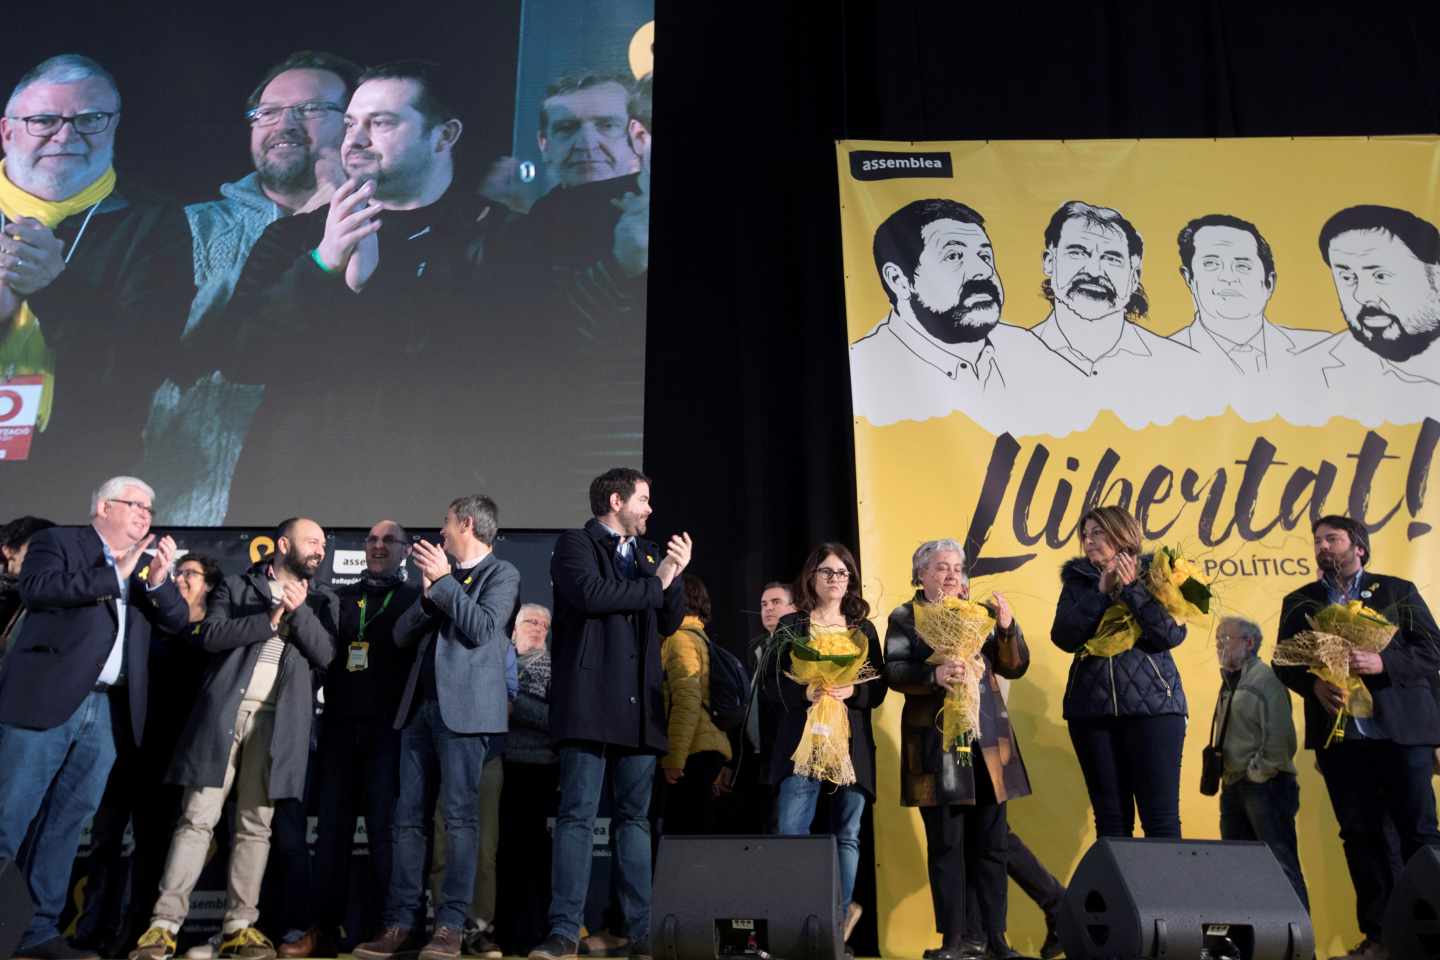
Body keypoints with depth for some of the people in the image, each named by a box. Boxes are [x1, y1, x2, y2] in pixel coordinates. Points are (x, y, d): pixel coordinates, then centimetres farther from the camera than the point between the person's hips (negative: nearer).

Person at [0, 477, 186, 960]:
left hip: (106, 712, 5)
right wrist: (115, 575, -13)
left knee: (65, 822, 6)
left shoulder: (145, 563, 18)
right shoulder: (56, 540, 5)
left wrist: (159, 579, -7)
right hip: (47, 700, -4)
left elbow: (177, 622, 10)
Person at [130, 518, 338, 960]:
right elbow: (209, 635, -3)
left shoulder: (322, 600, 16)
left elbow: (326, 655, 2)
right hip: (224, 711, -1)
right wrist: (269, 619, -9)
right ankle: (165, 923, 1)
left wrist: (298, 609, -8)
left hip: (277, 719, 1)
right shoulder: (236, 586, 12)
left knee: (256, 825, 2)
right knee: (197, 818, -3)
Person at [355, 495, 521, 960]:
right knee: (408, 817, 5)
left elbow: (483, 628, -14)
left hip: (463, 708, -7)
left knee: (458, 816, -7)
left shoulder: (501, 573, 1)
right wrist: (428, 593, -2)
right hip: (420, 706, 7)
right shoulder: (440, 571, 21)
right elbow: (402, 634, 15)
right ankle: (401, 923, 9)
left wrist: (443, 581, -8)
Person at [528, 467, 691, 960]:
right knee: (577, 814, -5)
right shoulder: (576, 544, 2)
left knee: (634, 817, 9)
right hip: (590, 699, -6)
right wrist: (653, 584, -6)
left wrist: (676, 575, 3)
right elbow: (590, 593, -18)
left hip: (639, 704, 6)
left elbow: (670, 623, 19)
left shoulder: (647, 553, 21)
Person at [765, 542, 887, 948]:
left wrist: (852, 691, -13)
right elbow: (771, 682, 1)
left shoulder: (863, 629, 12)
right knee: (790, 832, -12)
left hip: (851, 744, 2)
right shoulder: (790, 625, 7)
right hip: (801, 743, -2)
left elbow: (879, 688, 8)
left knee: (846, 835, 5)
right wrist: (805, 693, -17)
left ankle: (838, 919, 15)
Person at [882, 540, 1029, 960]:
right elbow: (894, 671, -8)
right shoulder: (905, 616, 4)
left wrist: (1008, 627, -9)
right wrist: (935, 674, -26)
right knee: (945, 844, 0)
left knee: (990, 843, 6)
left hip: (986, 739, 3)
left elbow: (1015, 667, 8)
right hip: (937, 742, -3)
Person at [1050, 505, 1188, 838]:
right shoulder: (1078, 582, 10)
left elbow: (1173, 634, -9)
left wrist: (1131, 588, -10)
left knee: (1161, 817, -4)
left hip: (1153, 706, -2)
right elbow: (1064, 637, -5)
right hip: (1092, 710, 2)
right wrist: (1101, 591, -8)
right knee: (1110, 817, 4)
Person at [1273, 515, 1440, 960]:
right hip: (1337, 731, 2)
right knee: (1360, 835, 4)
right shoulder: (1298, 602, 14)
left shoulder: (1398, 591, 8)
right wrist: (1314, 684, -11)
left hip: (1401, 727, -2)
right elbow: (1284, 662, 9)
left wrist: (1383, 663, -16)